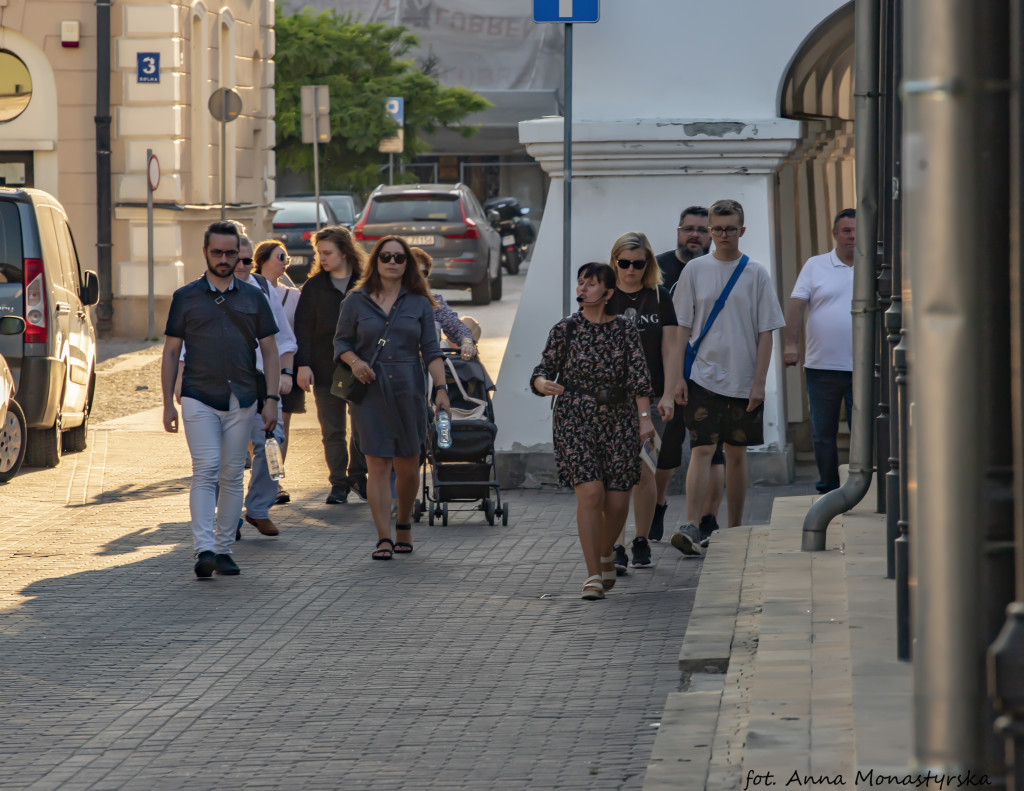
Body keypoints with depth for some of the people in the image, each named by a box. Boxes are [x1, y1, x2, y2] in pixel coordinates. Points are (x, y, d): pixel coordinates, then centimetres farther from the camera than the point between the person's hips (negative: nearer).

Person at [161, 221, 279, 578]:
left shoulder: (253, 298, 9)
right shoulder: (186, 297, 5)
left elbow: (269, 351, 10)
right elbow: (170, 352, 6)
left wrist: (272, 399, 0)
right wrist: (168, 403, 0)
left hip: (241, 401, 2)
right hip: (199, 400, -2)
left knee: (232, 477, 5)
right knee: (205, 471, -13)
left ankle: (224, 549, 12)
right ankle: (204, 550, -19)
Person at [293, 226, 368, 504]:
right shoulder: (314, 287, 3)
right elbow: (303, 329, 1)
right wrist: (303, 364, -8)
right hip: (325, 370, 0)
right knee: (332, 431, 2)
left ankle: (358, 476, 19)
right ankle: (338, 483, 7)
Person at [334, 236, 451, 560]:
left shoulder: (419, 303, 6)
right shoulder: (356, 301, 5)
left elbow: (431, 351, 4)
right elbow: (341, 341, 10)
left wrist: (441, 389, -6)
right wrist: (354, 361, -11)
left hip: (408, 390, 1)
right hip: (370, 391, -1)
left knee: (408, 466, 5)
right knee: (378, 464, -7)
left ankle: (403, 525, 29)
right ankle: (384, 538, -6)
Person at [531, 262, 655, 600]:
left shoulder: (625, 330, 4)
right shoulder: (565, 330, 0)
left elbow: (639, 378, 1)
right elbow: (541, 374, 2)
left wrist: (644, 418, -10)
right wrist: (544, 384, -22)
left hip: (619, 422, 2)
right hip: (575, 421, -2)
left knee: (617, 502, 0)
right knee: (590, 492, -17)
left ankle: (605, 552, 33)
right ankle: (593, 575, -10)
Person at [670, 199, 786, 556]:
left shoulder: (756, 274, 3)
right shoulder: (694, 270, 4)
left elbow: (765, 333, 3)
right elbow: (682, 328, 5)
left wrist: (759, 382, -4)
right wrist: (677, 377, -2)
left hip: (743, 381, 1)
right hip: (702, 377, -1)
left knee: (736, 454, 8)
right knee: (701, 449, -12)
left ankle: (734, 530, 17)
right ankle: (690, 527, -20)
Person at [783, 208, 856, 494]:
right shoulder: (815, 266, 8)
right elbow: (796, 306, 2)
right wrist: (791, 343, -9)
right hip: (821, 366, 1)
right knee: (823, 434, 5)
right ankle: (828, 490, 14)